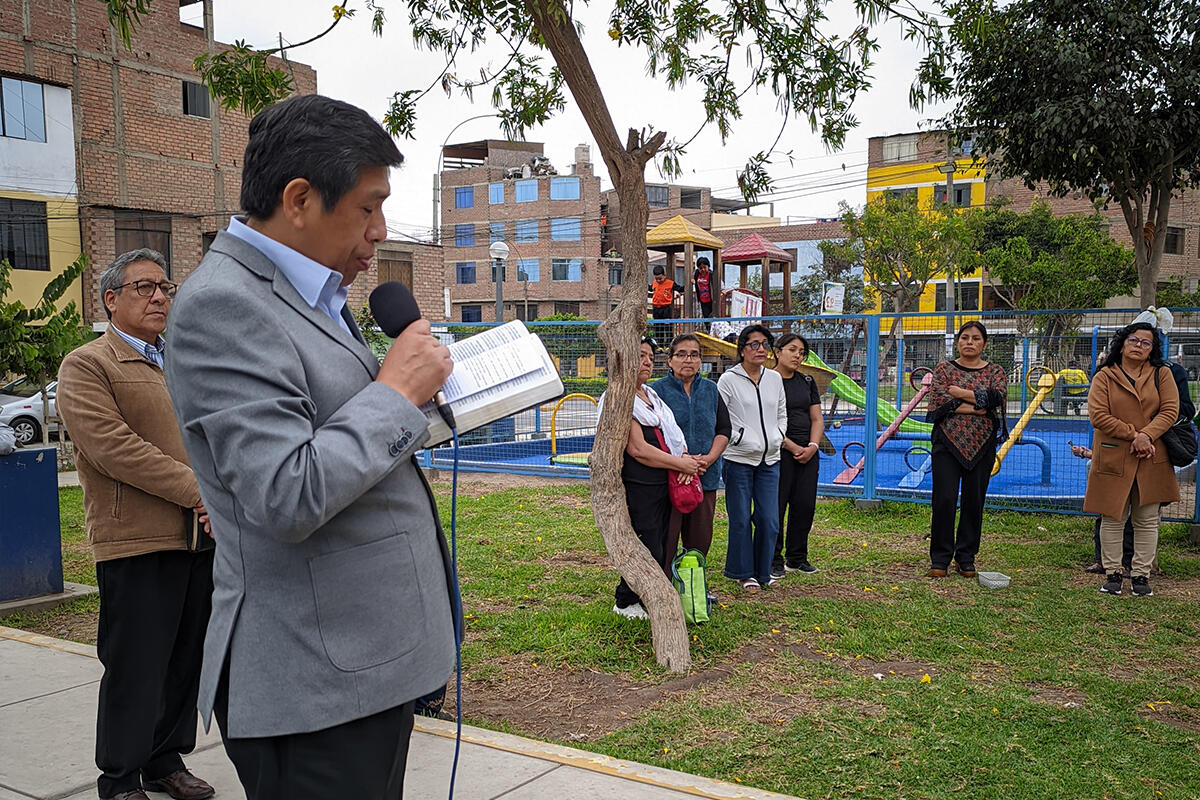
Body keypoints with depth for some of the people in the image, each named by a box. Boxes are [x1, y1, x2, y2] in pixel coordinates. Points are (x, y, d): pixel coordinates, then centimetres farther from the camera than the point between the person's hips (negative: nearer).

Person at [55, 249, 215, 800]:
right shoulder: (85, 367, -3)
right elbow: (113, 447, -15)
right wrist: (198, 492, -18)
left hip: (200, 539, 6)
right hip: (137, 544, -6)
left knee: (186, 661, 13)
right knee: (135, 667, 1)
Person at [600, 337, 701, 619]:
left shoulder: (652, 395, 17)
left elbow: (672, 435, 19)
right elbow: (639, 450, -17)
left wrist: (686, 458, -3)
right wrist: (681, 464, -11)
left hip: (662, 485, 9)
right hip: (638, 487, -9)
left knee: (660, 550, 12)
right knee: (649, 553, -5)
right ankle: (626, 603, 14)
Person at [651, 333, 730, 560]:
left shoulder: (711, 390, 13)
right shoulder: (657, 390, -2)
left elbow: (724, 430, 11)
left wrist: (709, 458, -6)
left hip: (706, 478, 5)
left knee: (700, 540, 10)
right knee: (665, 542, -4)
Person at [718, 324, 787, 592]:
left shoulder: (775, 379, 10)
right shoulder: (729, 380, -6)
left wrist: (777, 438, 6)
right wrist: (739, 440, -12)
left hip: (770, 459, 5)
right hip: (739, 459, -4)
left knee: (769, 520, 3)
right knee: (741, 520, 1)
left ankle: (762, 571, 19)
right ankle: (743, 573, 16)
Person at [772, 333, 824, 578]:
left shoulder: (807, 382, 14)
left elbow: (817, 419, 13)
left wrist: (813, 446, -3)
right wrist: (794, 448, -13)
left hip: (808, 453, 6)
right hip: (779, 452, -6)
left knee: (805, 505, 6)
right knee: (776, 506, -4)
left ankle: (797, 558, 19)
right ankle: (774, 561, 4)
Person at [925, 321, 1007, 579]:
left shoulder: (995, 372, 10)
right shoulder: (944, 369, 6)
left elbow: (998, 397, -10)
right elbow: (937, 401, -11)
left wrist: (962, 394, -13)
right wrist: (979, 406, -12)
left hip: (981, 446, 2)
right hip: (948, 443, -1)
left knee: (974, 502, 4)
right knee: (944, 499, -5)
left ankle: (966, 558, 16)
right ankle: (940, 558, 5)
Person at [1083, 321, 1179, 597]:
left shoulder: (1162, 375, 8)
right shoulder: (1104, 377, 2)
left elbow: (1170, 410, -1)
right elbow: (1098, 416, -7)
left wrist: (1146, 435, -16)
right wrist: (1133, 435, -14)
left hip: (1151, 458, 2)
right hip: (1113, 457, -1)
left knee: (1147, 520, 5)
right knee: (1112, 518, 2)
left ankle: (1141, 575, 14)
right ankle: (1113, 573, 12)